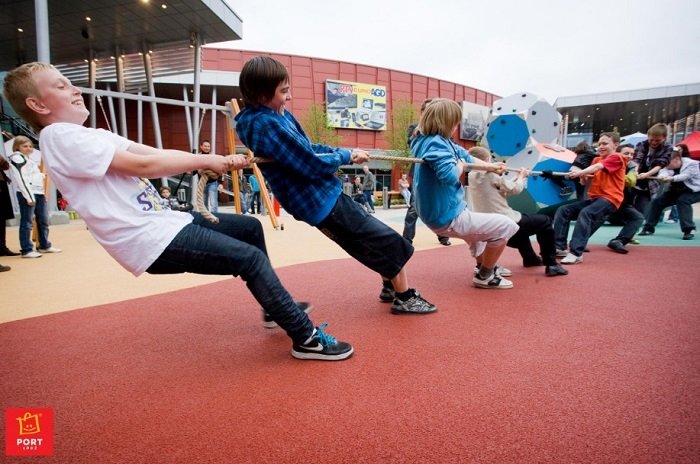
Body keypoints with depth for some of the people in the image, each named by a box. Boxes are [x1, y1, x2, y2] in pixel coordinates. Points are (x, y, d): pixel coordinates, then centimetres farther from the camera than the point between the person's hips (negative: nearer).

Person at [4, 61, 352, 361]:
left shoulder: (95, 136, 18)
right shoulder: (60, 138, -9)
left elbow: (159, 154, 6)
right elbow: (144, 165, -18)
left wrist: (223, 160, -5)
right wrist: (206, 160, -9)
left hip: (163, 224, 10)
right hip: (152, 241, -10)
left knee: (251, 227, 14)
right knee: (251, 258, -15)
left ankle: (276, 304, 27)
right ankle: (307, 338, -6)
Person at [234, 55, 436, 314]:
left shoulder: (277, 116, 8)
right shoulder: (267, 125, -22)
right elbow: (313, 165, -22)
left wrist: (343, 152, 2)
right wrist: (346, 156, -4)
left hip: (322, 196, 10)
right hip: (321, 202, -10)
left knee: (379, 237, 22)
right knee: (390, 243, 0)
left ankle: (391, 287, 38)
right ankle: (404, 298, 16)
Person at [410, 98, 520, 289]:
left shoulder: (433, 140, 8)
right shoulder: (436, 144, -23)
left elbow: (465, 156, 18)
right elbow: (450, 175, -37)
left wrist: (490, 166, 23)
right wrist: (460, 166, -16)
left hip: (438, 215, 11)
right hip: (448, 218, -11)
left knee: (479, 224, 38)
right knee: (506, 225, -3)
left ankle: (483, 266, 50)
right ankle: (484, 276, 12)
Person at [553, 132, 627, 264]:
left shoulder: (616, 158, -3)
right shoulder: (596, 159, 19)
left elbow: (598, 167, -22)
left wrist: (580, 172, -36)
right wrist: (583, 177, -8)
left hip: (609, 198, -8)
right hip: (593, 198, 8)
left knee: (585, 213, -34)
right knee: (563, 210, -6)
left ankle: (576, 253, -36)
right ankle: (560, 247, -8)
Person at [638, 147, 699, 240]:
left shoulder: (691, 164, -20)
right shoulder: (670, 165, -7)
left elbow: (685, 176, -39)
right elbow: (663, 172, -30)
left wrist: (672, 178, -60)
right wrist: (663, 177, -57)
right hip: (676, 190, 6)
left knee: (682, 200, -33)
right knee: (657, 201, -5)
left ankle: (689, 230, -30)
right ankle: (648, 228, 1)